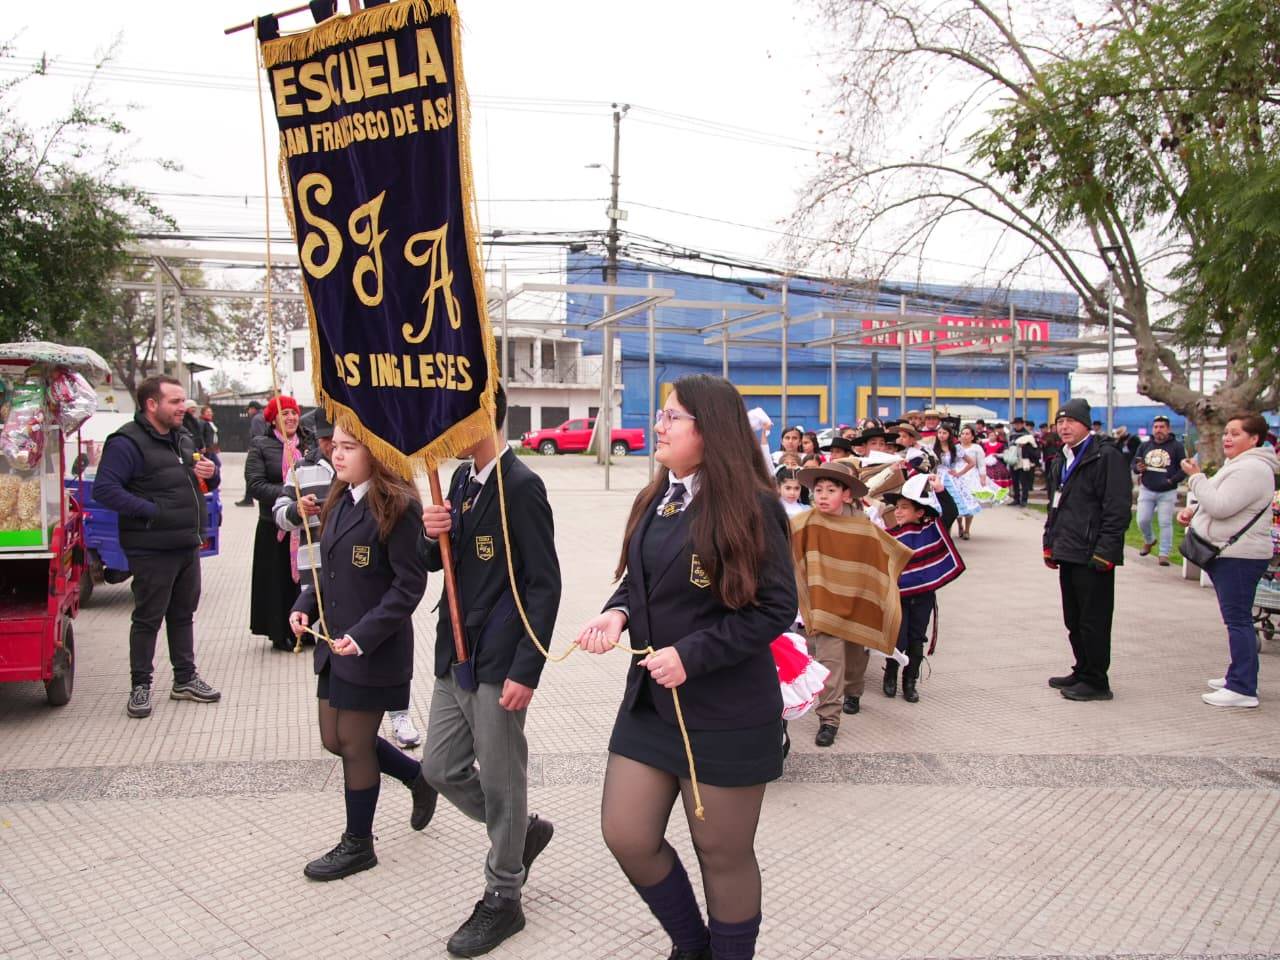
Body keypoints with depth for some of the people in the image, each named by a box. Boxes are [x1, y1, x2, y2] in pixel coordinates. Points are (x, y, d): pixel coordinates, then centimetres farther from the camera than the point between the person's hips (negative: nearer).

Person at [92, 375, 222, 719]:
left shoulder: (183, 439, 14)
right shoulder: (127, 442, -13)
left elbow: (205, 483, 25)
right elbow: (104, 489, -21)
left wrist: (210, 474, 1)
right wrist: (150, 510, -23)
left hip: (188, 546, 8)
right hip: (152, 550, -8)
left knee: (183, 614, 16)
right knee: (148, 618, 2)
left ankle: (185, 678, 27)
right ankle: (140, 685, 15)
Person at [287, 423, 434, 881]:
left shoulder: (398, 505, -17)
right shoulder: (340, 501, 9)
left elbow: (410, 583, -19)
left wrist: (364, 634, -23)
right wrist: (305, 606, -1)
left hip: (374, 649, -9)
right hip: (335, 642, 9)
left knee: (354, 743, 5)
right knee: (334, 738, 16)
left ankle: (358, 845, 26)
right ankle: (418, 777, 37)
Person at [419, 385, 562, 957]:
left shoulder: (520, 486, -16)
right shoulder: (461, 479, 9)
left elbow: (544, 584, -17)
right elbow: (440, 562, 16)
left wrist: (526, 671, -19)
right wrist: (433, 533, -7)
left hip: (497, 663, -8)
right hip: (454, 654, 8)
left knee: (500, 782, 6)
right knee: (441, 769, 16)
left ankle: (502, 899, 26)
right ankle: (523, 831, 38)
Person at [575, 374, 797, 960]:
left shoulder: (749, 506, -15)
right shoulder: (653, 502, 7)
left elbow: (775, 607, -16)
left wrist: (690, 655, -21)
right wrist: (618, 613, -7)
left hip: (727, 713, -7)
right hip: (649, 701, 7)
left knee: (723, 854, 10)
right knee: (626, 836, 10)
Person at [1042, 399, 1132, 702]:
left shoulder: (1106, 456, -10)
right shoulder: (1064, 460, 18)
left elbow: (1117, 508, -16)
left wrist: (1105, 551, -20)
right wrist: (1050, 545, 21)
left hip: (1092, 555, -9)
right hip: (1069, 553, 9)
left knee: (1093, 621, -2)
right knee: (1074, 620, 16)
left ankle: (1096, 682, 7)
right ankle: (1082, 672, 27)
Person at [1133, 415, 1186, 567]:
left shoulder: (1176, 446, -2)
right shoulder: (1145, 446, 7)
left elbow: (1183, 468, -4)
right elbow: (1133, 463, 12)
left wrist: (1172, 480, -20)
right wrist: (1138, 468, -12)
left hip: (1167, 492, -3)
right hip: (1147, 490, 3)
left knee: (1165, 523, -3)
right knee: (1142, 521, 2)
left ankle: (1164, 554, 5)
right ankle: (1149, 540, 33)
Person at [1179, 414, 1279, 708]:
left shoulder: (1252, 469, -17)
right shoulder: (1238, 466, 19)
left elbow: (1221, 506, -24)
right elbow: (1219, 504, 27)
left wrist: (1195, 477, -14)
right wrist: (1193, 510, 8)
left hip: (1240, 556, -11)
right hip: (1228, 553, 11)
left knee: (1238, 619, -9)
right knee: (1236, 618, 17)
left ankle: (1243, 689, -7)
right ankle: (1239, 676, 26)